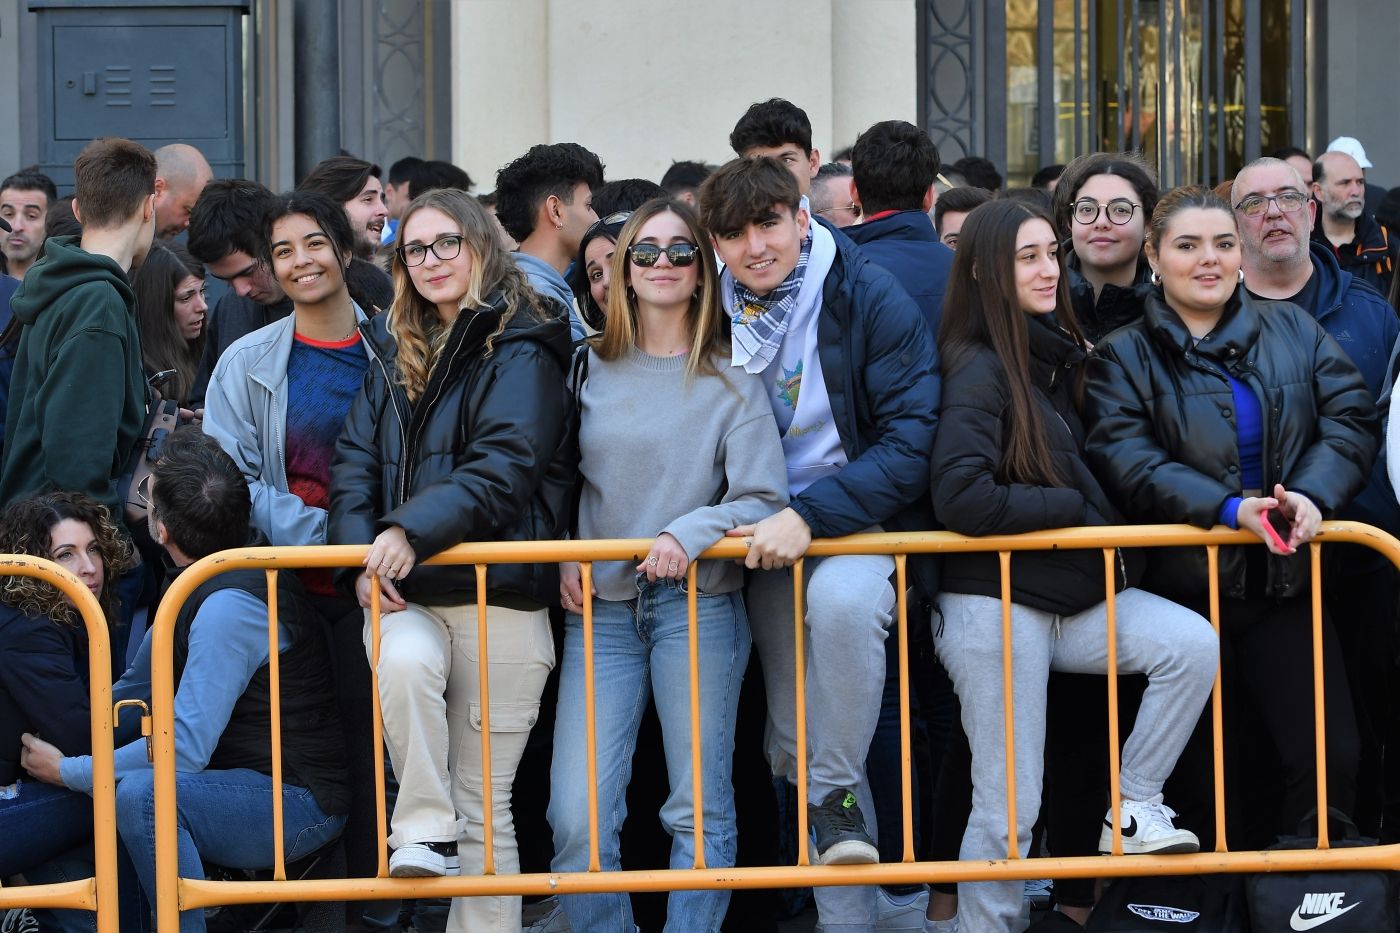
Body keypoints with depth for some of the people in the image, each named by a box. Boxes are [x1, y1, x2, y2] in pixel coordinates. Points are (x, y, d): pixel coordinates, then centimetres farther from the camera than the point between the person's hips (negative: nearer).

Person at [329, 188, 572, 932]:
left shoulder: (521, 353, -3)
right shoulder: (393, 354, 15)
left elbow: (504, 467, -16)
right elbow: (355, 464, 9)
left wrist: (413, 529, -28)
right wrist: (361, 554, -9)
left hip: (498, 593, -3)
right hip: (406, 594, 4)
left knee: (485, 800, 0)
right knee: (404, 660, -34)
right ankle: (423, 831, -21)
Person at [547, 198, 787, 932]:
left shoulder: (731, 380, 4)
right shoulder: (590, 369, 10)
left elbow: (763, 499, -5)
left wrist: (690, 533, -21)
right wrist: (561, 557, 1)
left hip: (699, 603, -1)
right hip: (601, 604, 2)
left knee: (700, 809, -1)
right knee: (578, 817, -8)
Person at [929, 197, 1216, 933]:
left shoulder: (1057, 357, 11)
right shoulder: (979, 368, -12)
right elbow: (960, 498, -23)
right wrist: (1074, 509, -14)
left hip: (1073, 595, 7)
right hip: (994, 603, -7)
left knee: (1193, 645, -15)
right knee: (1009, 808, -3)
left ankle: (1134, 810, -2)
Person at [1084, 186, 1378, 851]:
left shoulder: (1294, 332, 10)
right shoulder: (1123, 358, 1)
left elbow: (1350, 419, 2)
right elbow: (1127, 464, -13)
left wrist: (1313, 494, -18)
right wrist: (1229, 509, -26)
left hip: (1286, 584, 2)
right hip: (1184, 588, -2)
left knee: (1329, 758, -6)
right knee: (1206, 772, 4)